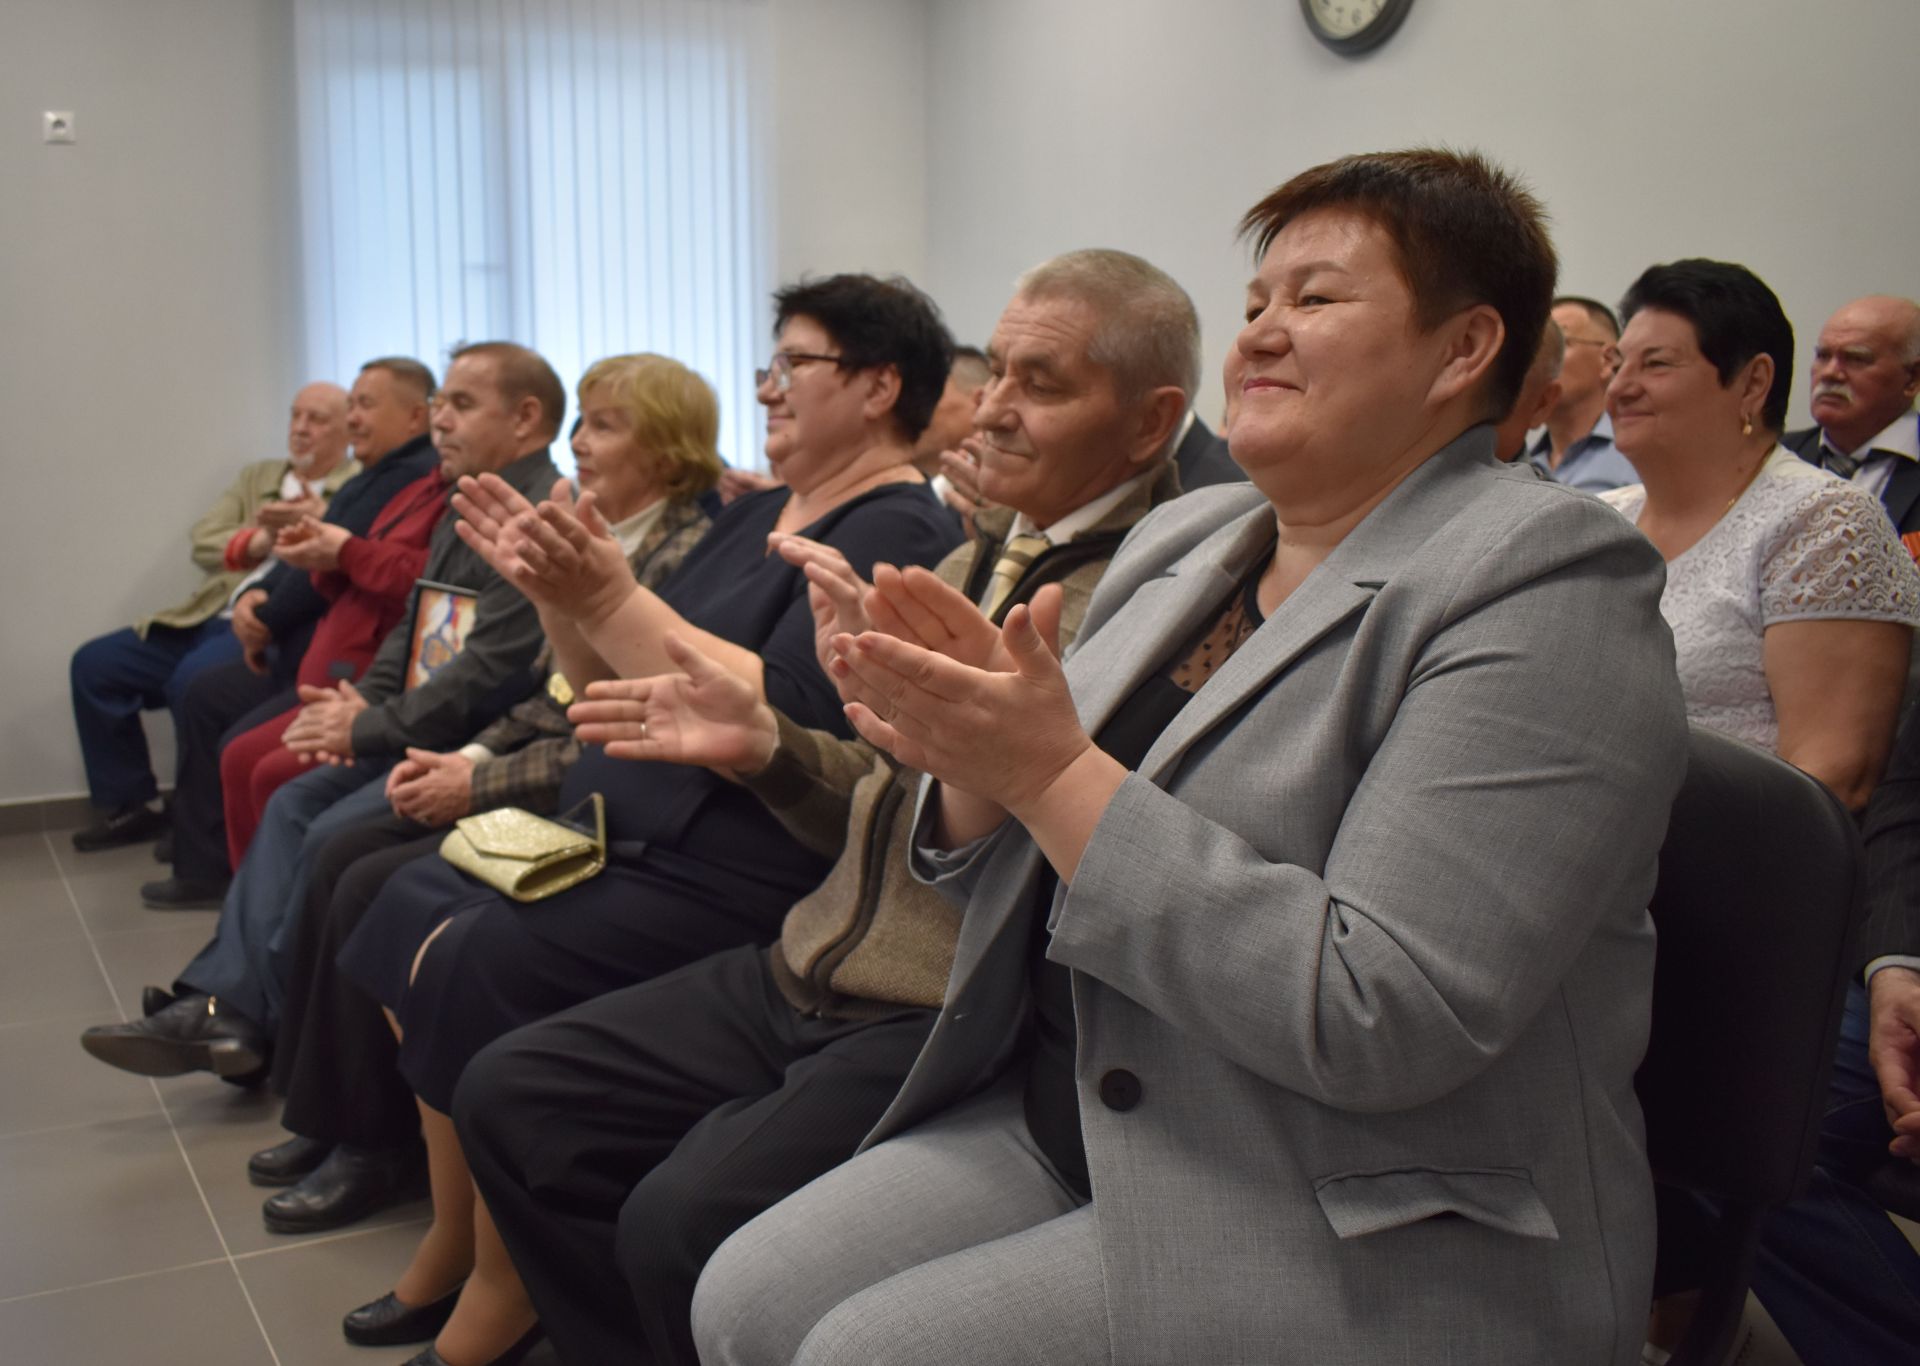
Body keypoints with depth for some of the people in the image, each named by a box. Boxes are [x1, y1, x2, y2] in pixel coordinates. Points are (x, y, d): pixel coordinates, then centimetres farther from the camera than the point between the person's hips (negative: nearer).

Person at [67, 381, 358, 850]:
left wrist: (315, 521, -26)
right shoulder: (257, 476, 23)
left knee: (193, 680, -33)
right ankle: (128, 805, 10)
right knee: (93, 664, -2)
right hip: (207, 618, 8)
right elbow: (203, 543, 12)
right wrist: (257, 541, -7)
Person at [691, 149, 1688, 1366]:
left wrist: (1055, 774, -23)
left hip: (1361, 1244, -7)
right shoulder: (1180, 540, 9)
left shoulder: (1542, 582, -15)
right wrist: (972, 761, -10)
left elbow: (1381, 1018, -25)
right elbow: (1014, 878, 14)